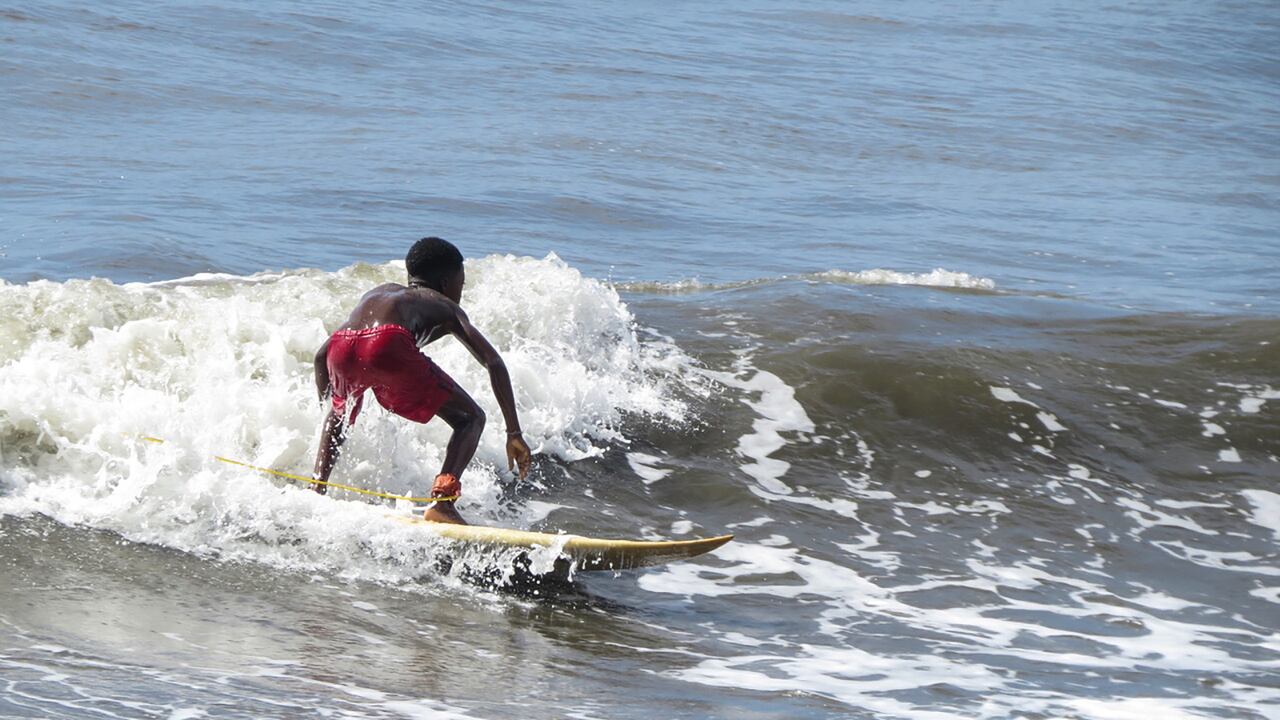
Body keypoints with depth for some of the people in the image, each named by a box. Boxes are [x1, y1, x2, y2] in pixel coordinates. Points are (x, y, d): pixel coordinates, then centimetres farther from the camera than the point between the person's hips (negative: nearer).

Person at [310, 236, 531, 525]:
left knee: (341, 414, 39)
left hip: (341, 349, 5)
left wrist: (328, 407, 51)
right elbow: (494, 363, 17)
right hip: (389, 344, -5)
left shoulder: (378, 293, 42)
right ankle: (442, 501, -9)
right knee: (471, 419, 11)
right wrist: (514, 433, 17)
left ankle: (316, 488, 21)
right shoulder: (445, 307, 31)